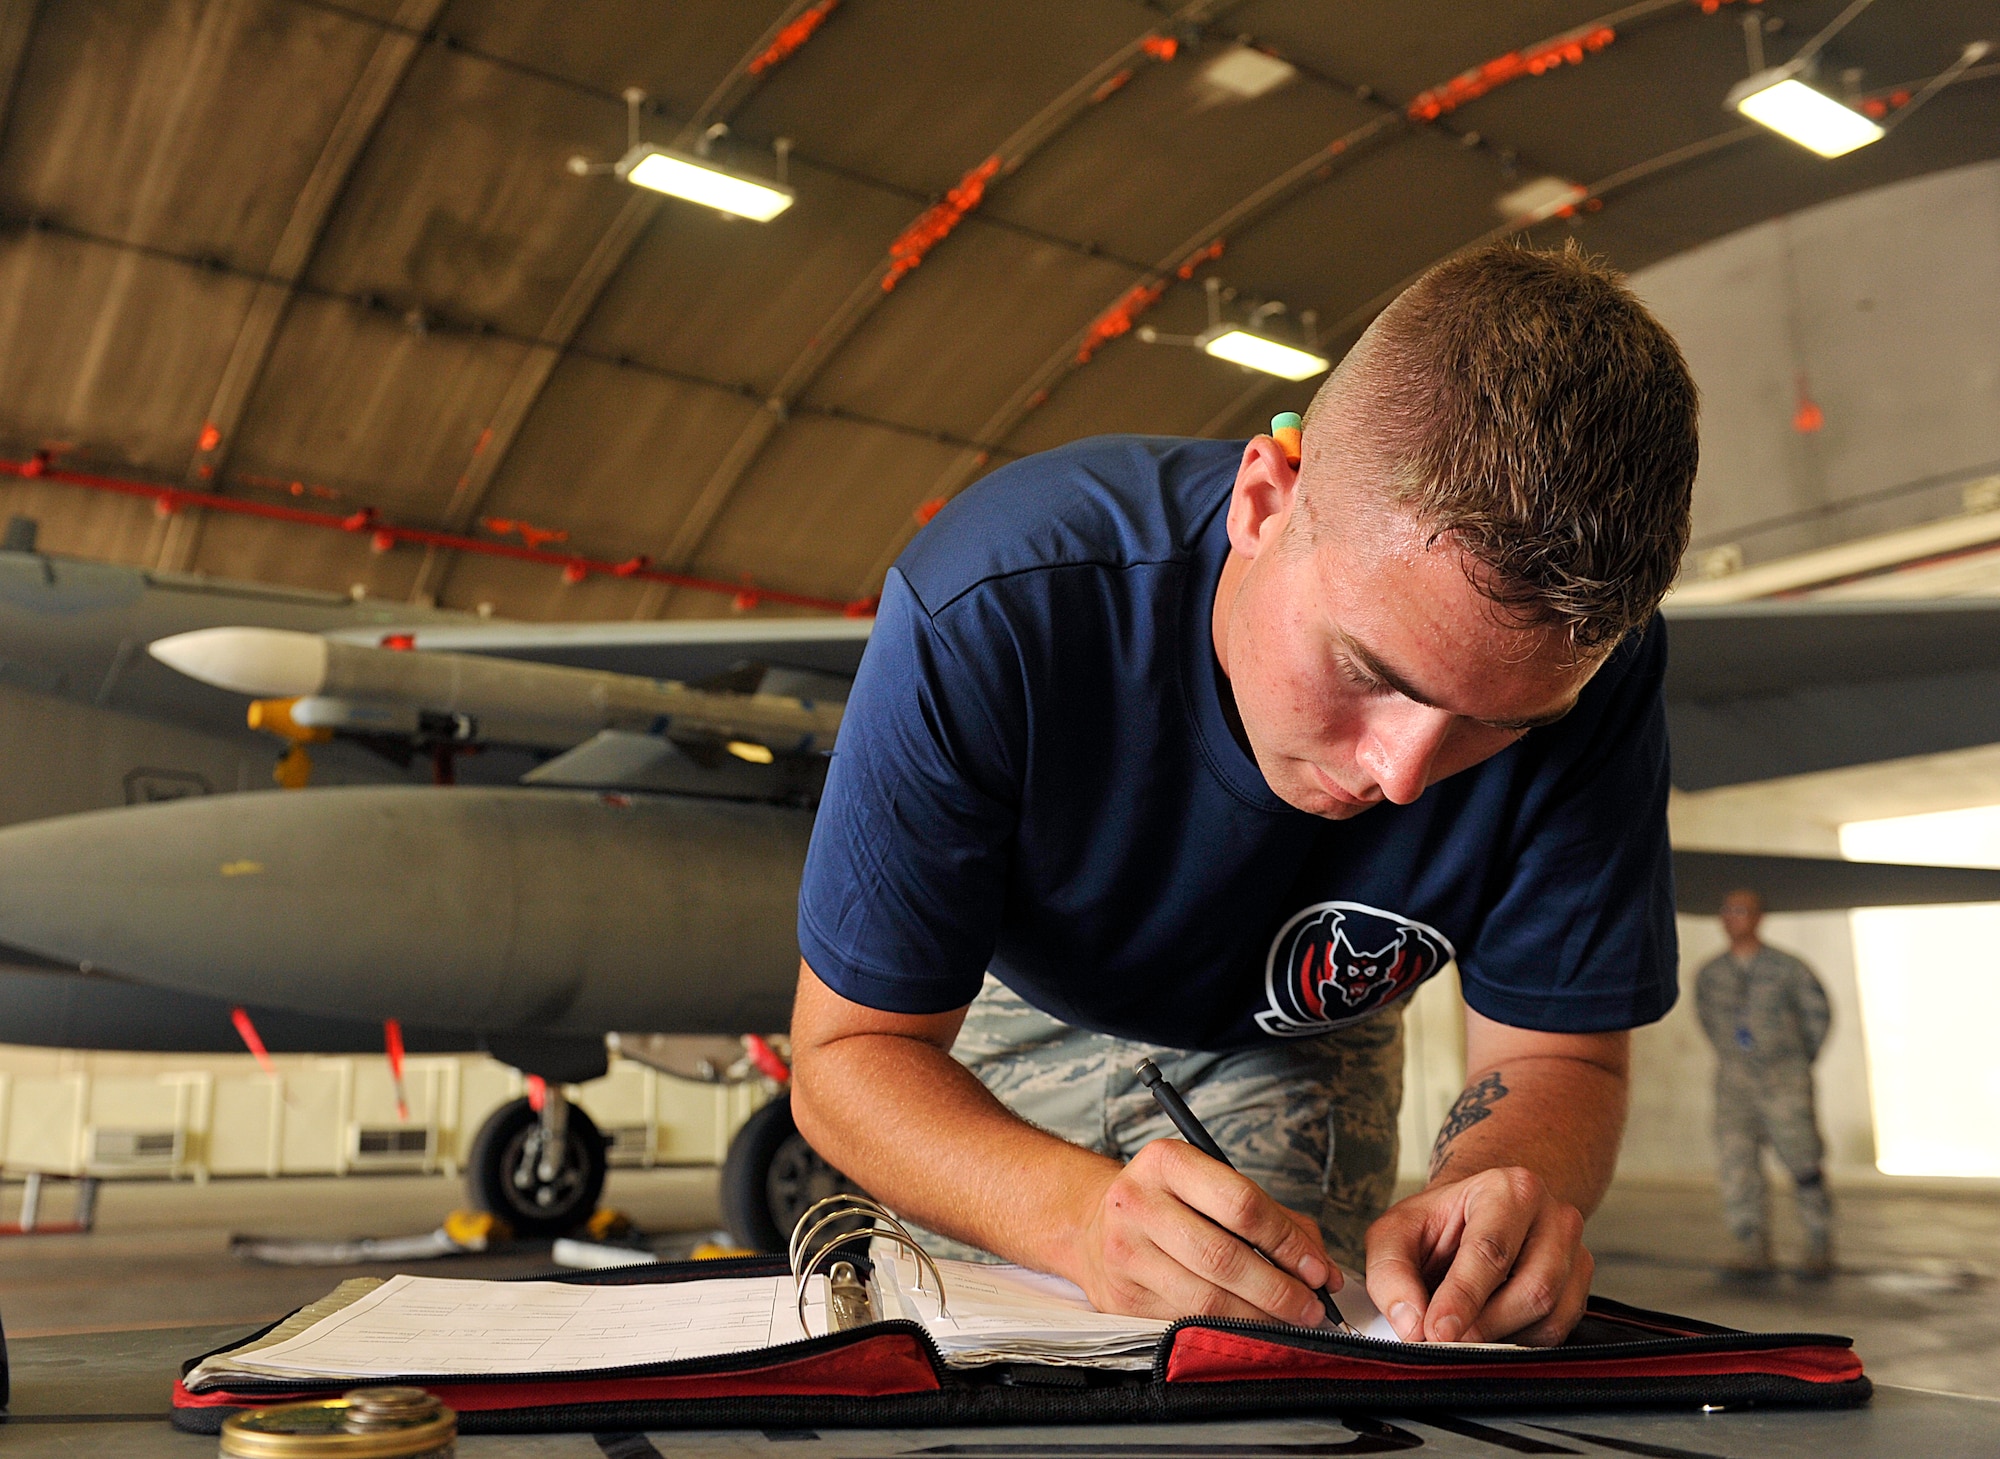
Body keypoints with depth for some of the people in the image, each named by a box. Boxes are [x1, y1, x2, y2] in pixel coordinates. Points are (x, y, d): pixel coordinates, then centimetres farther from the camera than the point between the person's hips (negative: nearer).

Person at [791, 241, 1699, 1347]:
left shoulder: (1590, 668, -34)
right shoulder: (989, 616, -42)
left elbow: (1552, 1055, -23)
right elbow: (848, 1053, -35)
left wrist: (1507, 1186, -48)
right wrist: (1081, 1210, -55)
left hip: (1295, 1049, 2)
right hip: (1016, 1018, -1)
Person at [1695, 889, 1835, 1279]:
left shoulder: (1786, 968, -5)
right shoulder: (1708, 975, 5)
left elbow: (1818, 1013, 10)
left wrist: (1800, 1062, 13)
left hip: (1786, 1083, -2)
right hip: (1734, 1084, 3)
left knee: (1803, 1164, 0)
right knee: (1736, 1162, -11)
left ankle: (1819, 1248, 17)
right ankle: (1752, 1250, -8)